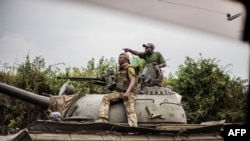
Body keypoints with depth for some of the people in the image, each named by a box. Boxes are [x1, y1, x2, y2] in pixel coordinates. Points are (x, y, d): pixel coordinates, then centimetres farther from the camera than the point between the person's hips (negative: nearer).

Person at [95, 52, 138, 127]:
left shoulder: (129, 68, -4)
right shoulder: (120, 69, 20)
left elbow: (133, 80, -18)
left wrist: (127, 92, -30)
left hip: (129, 93, -7)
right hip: (119, 92, 7)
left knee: (130, 110, -23)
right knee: (106, 98, -13)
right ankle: (103, 119, -23)